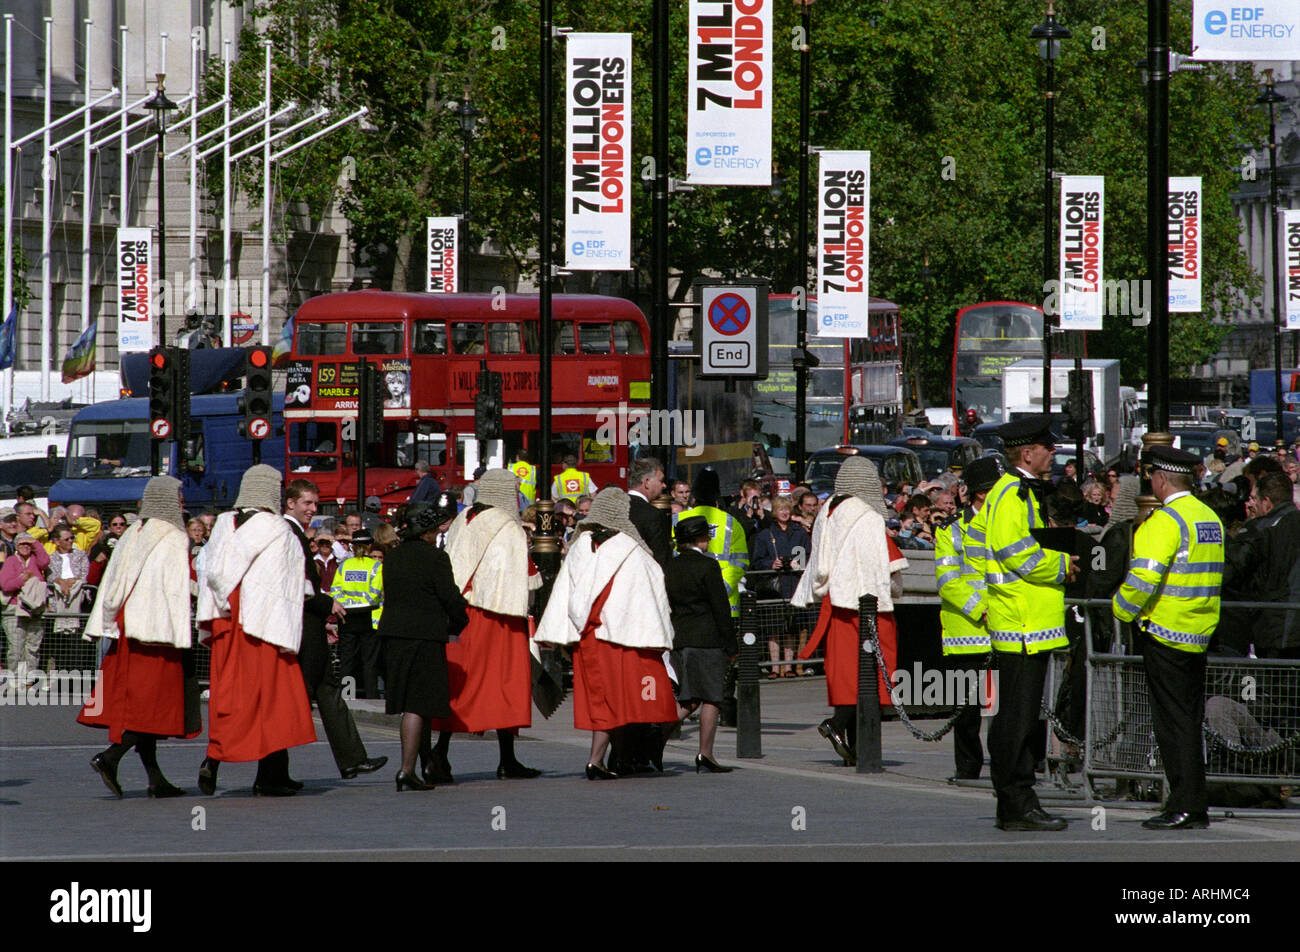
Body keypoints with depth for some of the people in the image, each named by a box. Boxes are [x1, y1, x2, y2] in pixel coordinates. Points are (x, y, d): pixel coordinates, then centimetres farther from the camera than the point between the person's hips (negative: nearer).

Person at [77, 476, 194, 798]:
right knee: (154, 701, -5)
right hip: (158, 627, -7)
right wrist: (182, 635, -13)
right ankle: (110, 757, -21)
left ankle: (156, 778, 9)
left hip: (126, 627, 7)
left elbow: (110, 583, 12)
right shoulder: (174, 540, -7)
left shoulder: (131, 537, 13)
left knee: (136, 701, 7)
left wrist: (102, 626, 14)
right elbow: (177, 589, -13)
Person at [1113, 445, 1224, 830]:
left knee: (1172, 721, -5)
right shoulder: (1210, 518, 12)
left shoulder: (1164, 520, -15)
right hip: (1200, 634, 8)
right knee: (1190, 720, 12)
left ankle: (1184, 806, -6)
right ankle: (1197, 809, 13)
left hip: (1165, 632, -8)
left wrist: (1123, 609, -7)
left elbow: (1144, 577, -23)